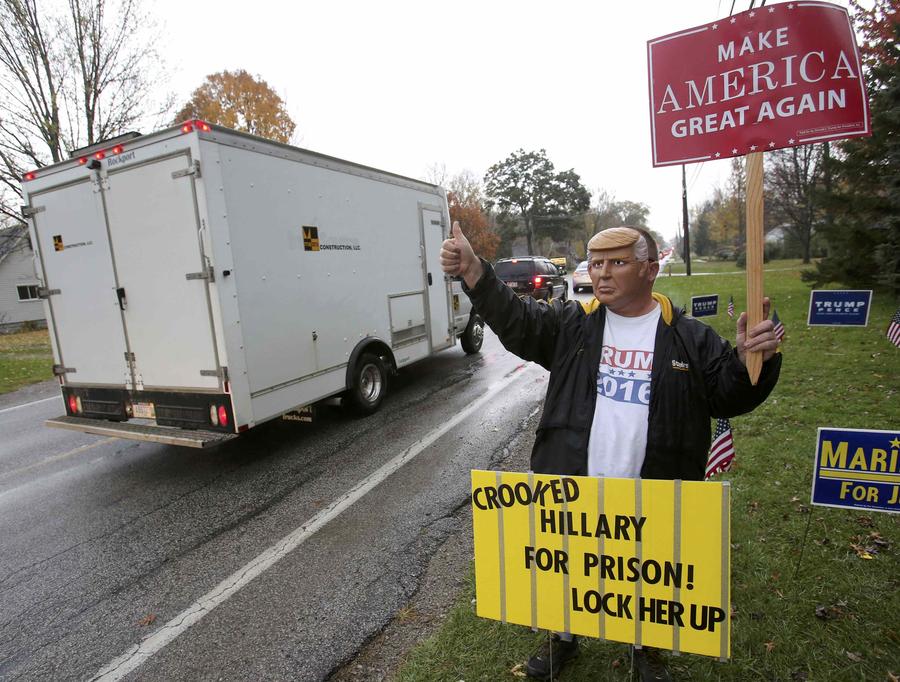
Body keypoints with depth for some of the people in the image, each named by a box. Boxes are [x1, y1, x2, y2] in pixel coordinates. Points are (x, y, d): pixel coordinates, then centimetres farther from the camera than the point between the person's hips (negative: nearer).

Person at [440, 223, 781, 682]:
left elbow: (728, 397, -1)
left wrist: (752, 361, -22)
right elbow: (515, 321, -13)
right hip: (570, 488, 1)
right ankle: (563, 637, 51)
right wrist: (472, 270, -28)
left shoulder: (689, 337, -4)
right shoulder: (572, 324, -3)